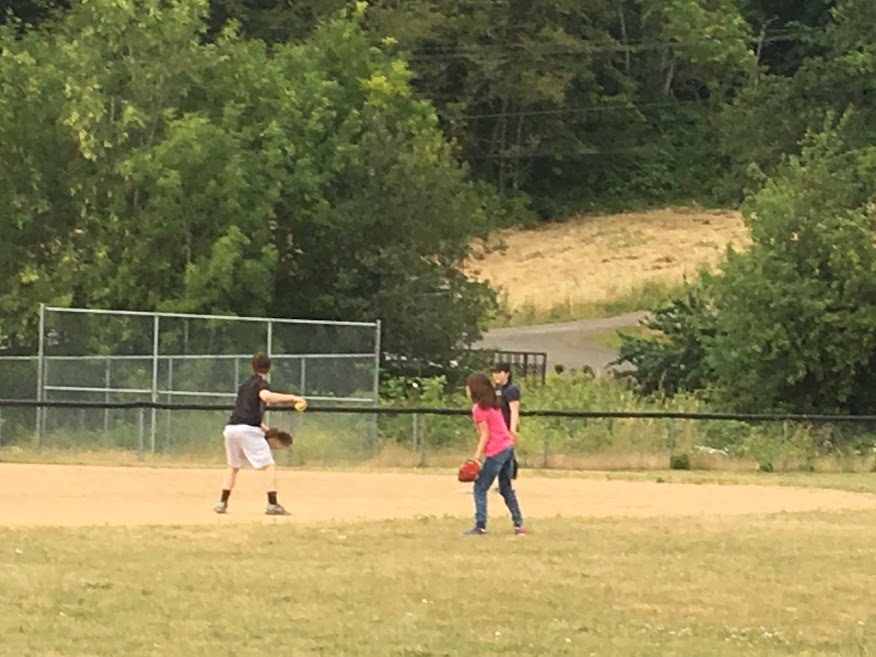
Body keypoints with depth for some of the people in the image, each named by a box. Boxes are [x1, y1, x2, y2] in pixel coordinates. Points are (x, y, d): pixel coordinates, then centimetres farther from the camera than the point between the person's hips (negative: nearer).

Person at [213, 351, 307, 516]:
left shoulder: (244, 385, 24)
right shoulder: (261, 383, 0)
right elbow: (266, 396, -24)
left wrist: (263, 428, 24)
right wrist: (291, 398, -24)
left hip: (230, 428, 7)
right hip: (247, 430, -7)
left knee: (233, 466, 25)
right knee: (269, 465, -5)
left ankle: (222, 503, 20)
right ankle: (272, 504, -17)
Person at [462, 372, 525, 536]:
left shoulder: (478, 408, -11)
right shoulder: (493, 404, 14)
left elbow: (485, 435, -15)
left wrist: (477, 456, -18)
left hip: (496, 451, -9)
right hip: (508, 447, 9)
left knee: (480, 488, -3)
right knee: (506, 488, 18)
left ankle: (480, 526, -8)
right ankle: (518, 525, 17)